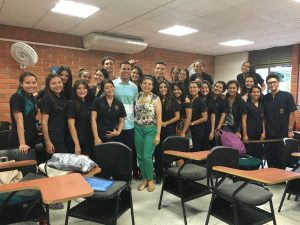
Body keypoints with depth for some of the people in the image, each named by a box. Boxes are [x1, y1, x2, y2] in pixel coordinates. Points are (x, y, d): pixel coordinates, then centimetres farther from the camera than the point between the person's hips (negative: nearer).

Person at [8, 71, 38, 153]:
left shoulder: (32, 97, 8)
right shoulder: (16, 97, -15)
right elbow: (19, 122, -22)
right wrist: (22, 144, -26)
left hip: (31, 139, 8)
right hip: (18, 141, -8)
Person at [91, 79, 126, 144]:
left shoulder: (119, 104, 6)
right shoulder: (97, 101, -1)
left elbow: (121, 122, 12)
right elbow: (93, 120, -5)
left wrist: (118, 132, -6)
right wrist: (96, 138, -11)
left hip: (114, 138, 2)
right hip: (100, 138, -2)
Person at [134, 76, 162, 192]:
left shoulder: (156, 99, -6)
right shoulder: (137, 96, 6)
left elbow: (159, 117, -9)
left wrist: (158, 134, -13)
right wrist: (136, 127, 8)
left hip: (151, 130, -4)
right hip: (138, 129, 4)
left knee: (147, 156, -7)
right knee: (140, 156, 8)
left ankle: (150, 180, 14)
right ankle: (144, 179, 24)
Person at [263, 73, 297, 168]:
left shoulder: (287, 96, -2)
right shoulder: (265, 98, 7)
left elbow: (292, 113, -4)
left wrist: (290, 130, -8)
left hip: (283, 133, -3)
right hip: (269, 134, 3)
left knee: (281, 158, 4)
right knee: (270, 158, 10)